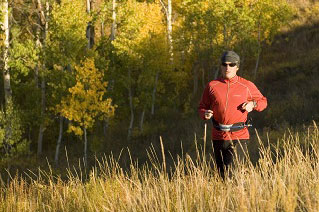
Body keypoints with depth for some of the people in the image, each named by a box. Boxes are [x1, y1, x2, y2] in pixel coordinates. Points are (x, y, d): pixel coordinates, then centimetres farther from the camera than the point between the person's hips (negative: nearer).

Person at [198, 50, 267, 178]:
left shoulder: (247, 86, 3)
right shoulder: (212, 86, 6)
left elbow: (263, 101, 17)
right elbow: (202, 107, 14)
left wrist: (253, 104, -5)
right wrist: (205, 114, -9)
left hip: (239, 136, -3)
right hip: (219, 137, 3)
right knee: (222, 174, 10)